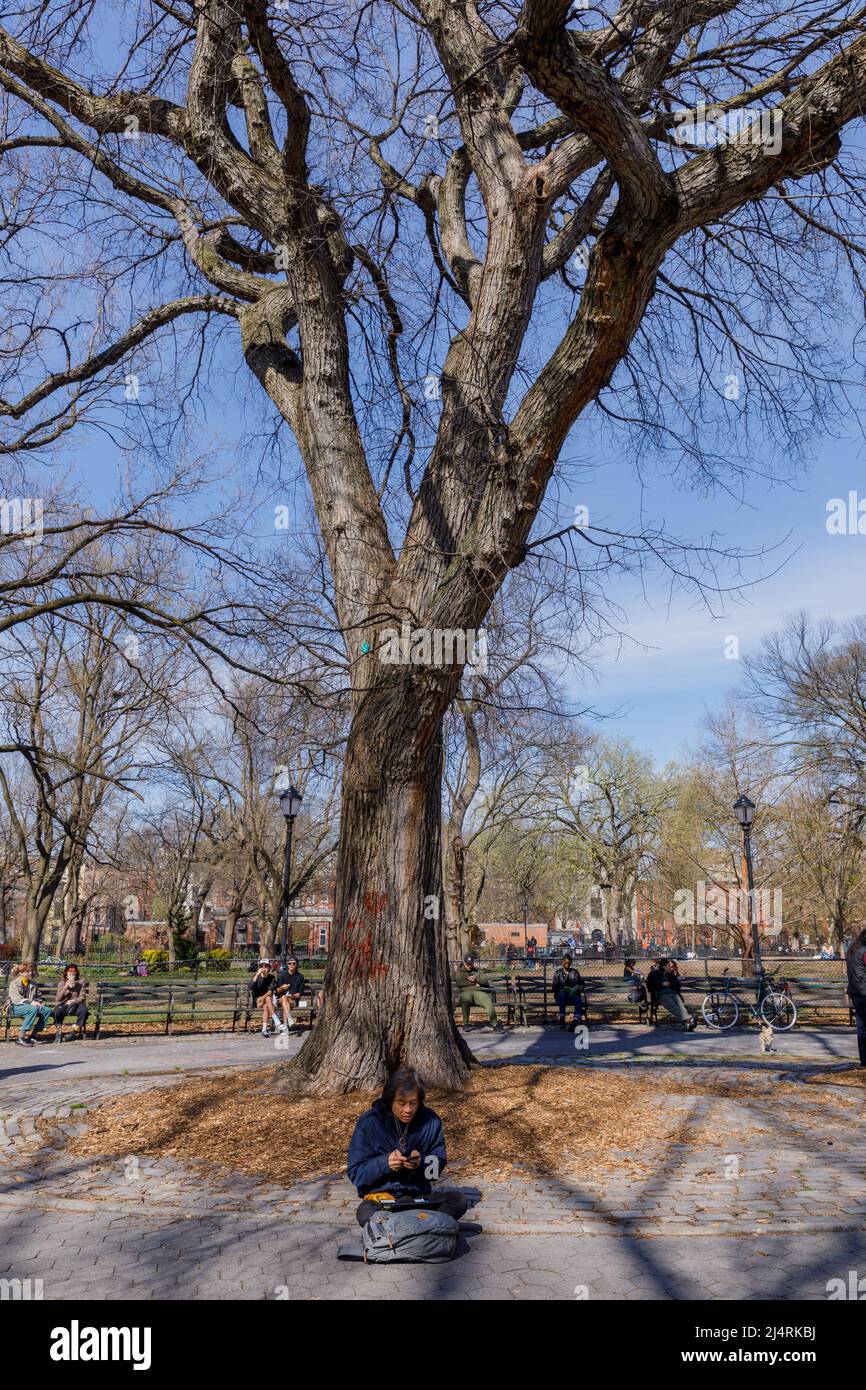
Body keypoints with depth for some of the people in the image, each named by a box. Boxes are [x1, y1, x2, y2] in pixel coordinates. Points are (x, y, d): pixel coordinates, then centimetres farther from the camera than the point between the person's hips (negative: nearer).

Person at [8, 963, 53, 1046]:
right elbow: (16, 999, -17)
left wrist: (38, 1002, 0)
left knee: (47, 1010, -18)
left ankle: (32, 1035, -17)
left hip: (30, 1005, 7)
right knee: (33, 1009, -36)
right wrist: (30, 1002, -29)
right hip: (16, 1007, -6)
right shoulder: (14, 983, -4)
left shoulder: (34, 983, 16)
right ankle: (21, 1037, -33)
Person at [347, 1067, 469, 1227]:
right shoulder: (368, 1123, -6)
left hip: (419, 1197, 3)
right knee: (365, 1213, -36)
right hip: (379, 1199, -3)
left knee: (458, 1200, -23)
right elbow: (355, 1173, -4)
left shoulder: (430, 1121, 0)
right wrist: (385, 1163, -21)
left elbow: (438, 1165, 6)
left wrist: (421, 1163, -16)